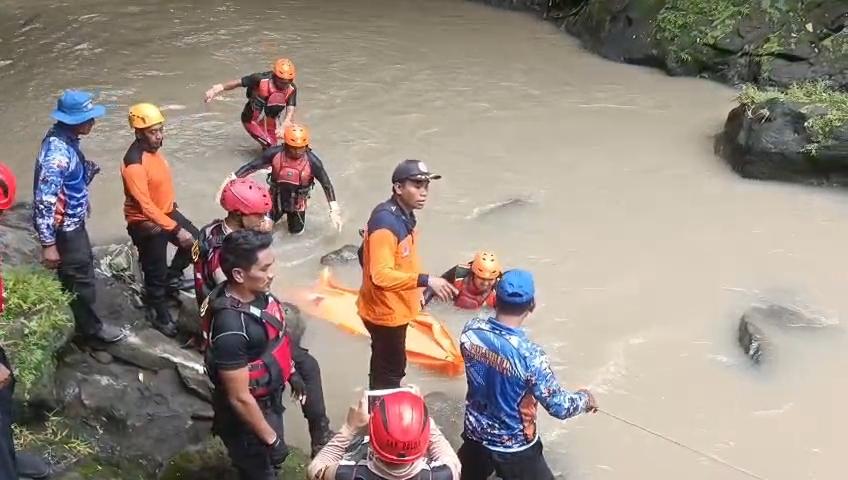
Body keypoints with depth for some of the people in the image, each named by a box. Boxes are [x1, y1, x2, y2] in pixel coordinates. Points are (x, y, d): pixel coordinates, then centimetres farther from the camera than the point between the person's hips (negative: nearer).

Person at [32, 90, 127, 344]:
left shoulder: (65, 138, -1)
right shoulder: (57, 151, -31)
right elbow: (44, 200, -30)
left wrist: (87, 170, 4)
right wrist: (48, 243, -27)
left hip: (72, 221, 10)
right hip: (64, 227, -10)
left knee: (81, 272, 25)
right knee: (80, 278, 8)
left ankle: (86, 322, 44)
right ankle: (91, 329, 27)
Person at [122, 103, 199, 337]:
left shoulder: (153, 148, -3)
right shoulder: (134, 163, -31)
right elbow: (145, 206, -34)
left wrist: (172, 209, 21)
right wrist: (176, 229, -34)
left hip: (167, 213, 8)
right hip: (146, 224, -8)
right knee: (155, 273, 7)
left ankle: (172, 276, 33)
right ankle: (162, 318, 26)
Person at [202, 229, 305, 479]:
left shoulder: (257, 293, -12)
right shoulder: (231, 328, -37)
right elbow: (239, 398, -28)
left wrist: (291, 372, 18)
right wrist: (271, 438, -19)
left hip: (269, 400, 8)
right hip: (248, 416, -8)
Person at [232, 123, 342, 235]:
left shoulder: (312, 161, -29)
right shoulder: (275, 153, -27)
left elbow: (326, 184, -20)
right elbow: (252, 166, -18)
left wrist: (334, 210, -22)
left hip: (297, 202, -1)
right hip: (276, 197, 1)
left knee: (296, 231, 15)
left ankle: (292, 213, 46)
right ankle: (280, 212, 43)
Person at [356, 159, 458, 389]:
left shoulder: (404, 215, 3)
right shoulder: (385, 222, -28)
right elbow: (381, 275, -33)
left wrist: (415, 291, 18)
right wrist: (425, 280, -35)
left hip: (394, 308, 10)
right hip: (385, 311, -10)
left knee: (384, 367, 24)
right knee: (391, 371, 4)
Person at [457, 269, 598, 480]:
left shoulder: (470, 331, -18)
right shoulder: (529, 355, -33)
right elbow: (559, 406, -22)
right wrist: (584, 398, -2)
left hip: (475, 434, 5)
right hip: (514, 447, -5)